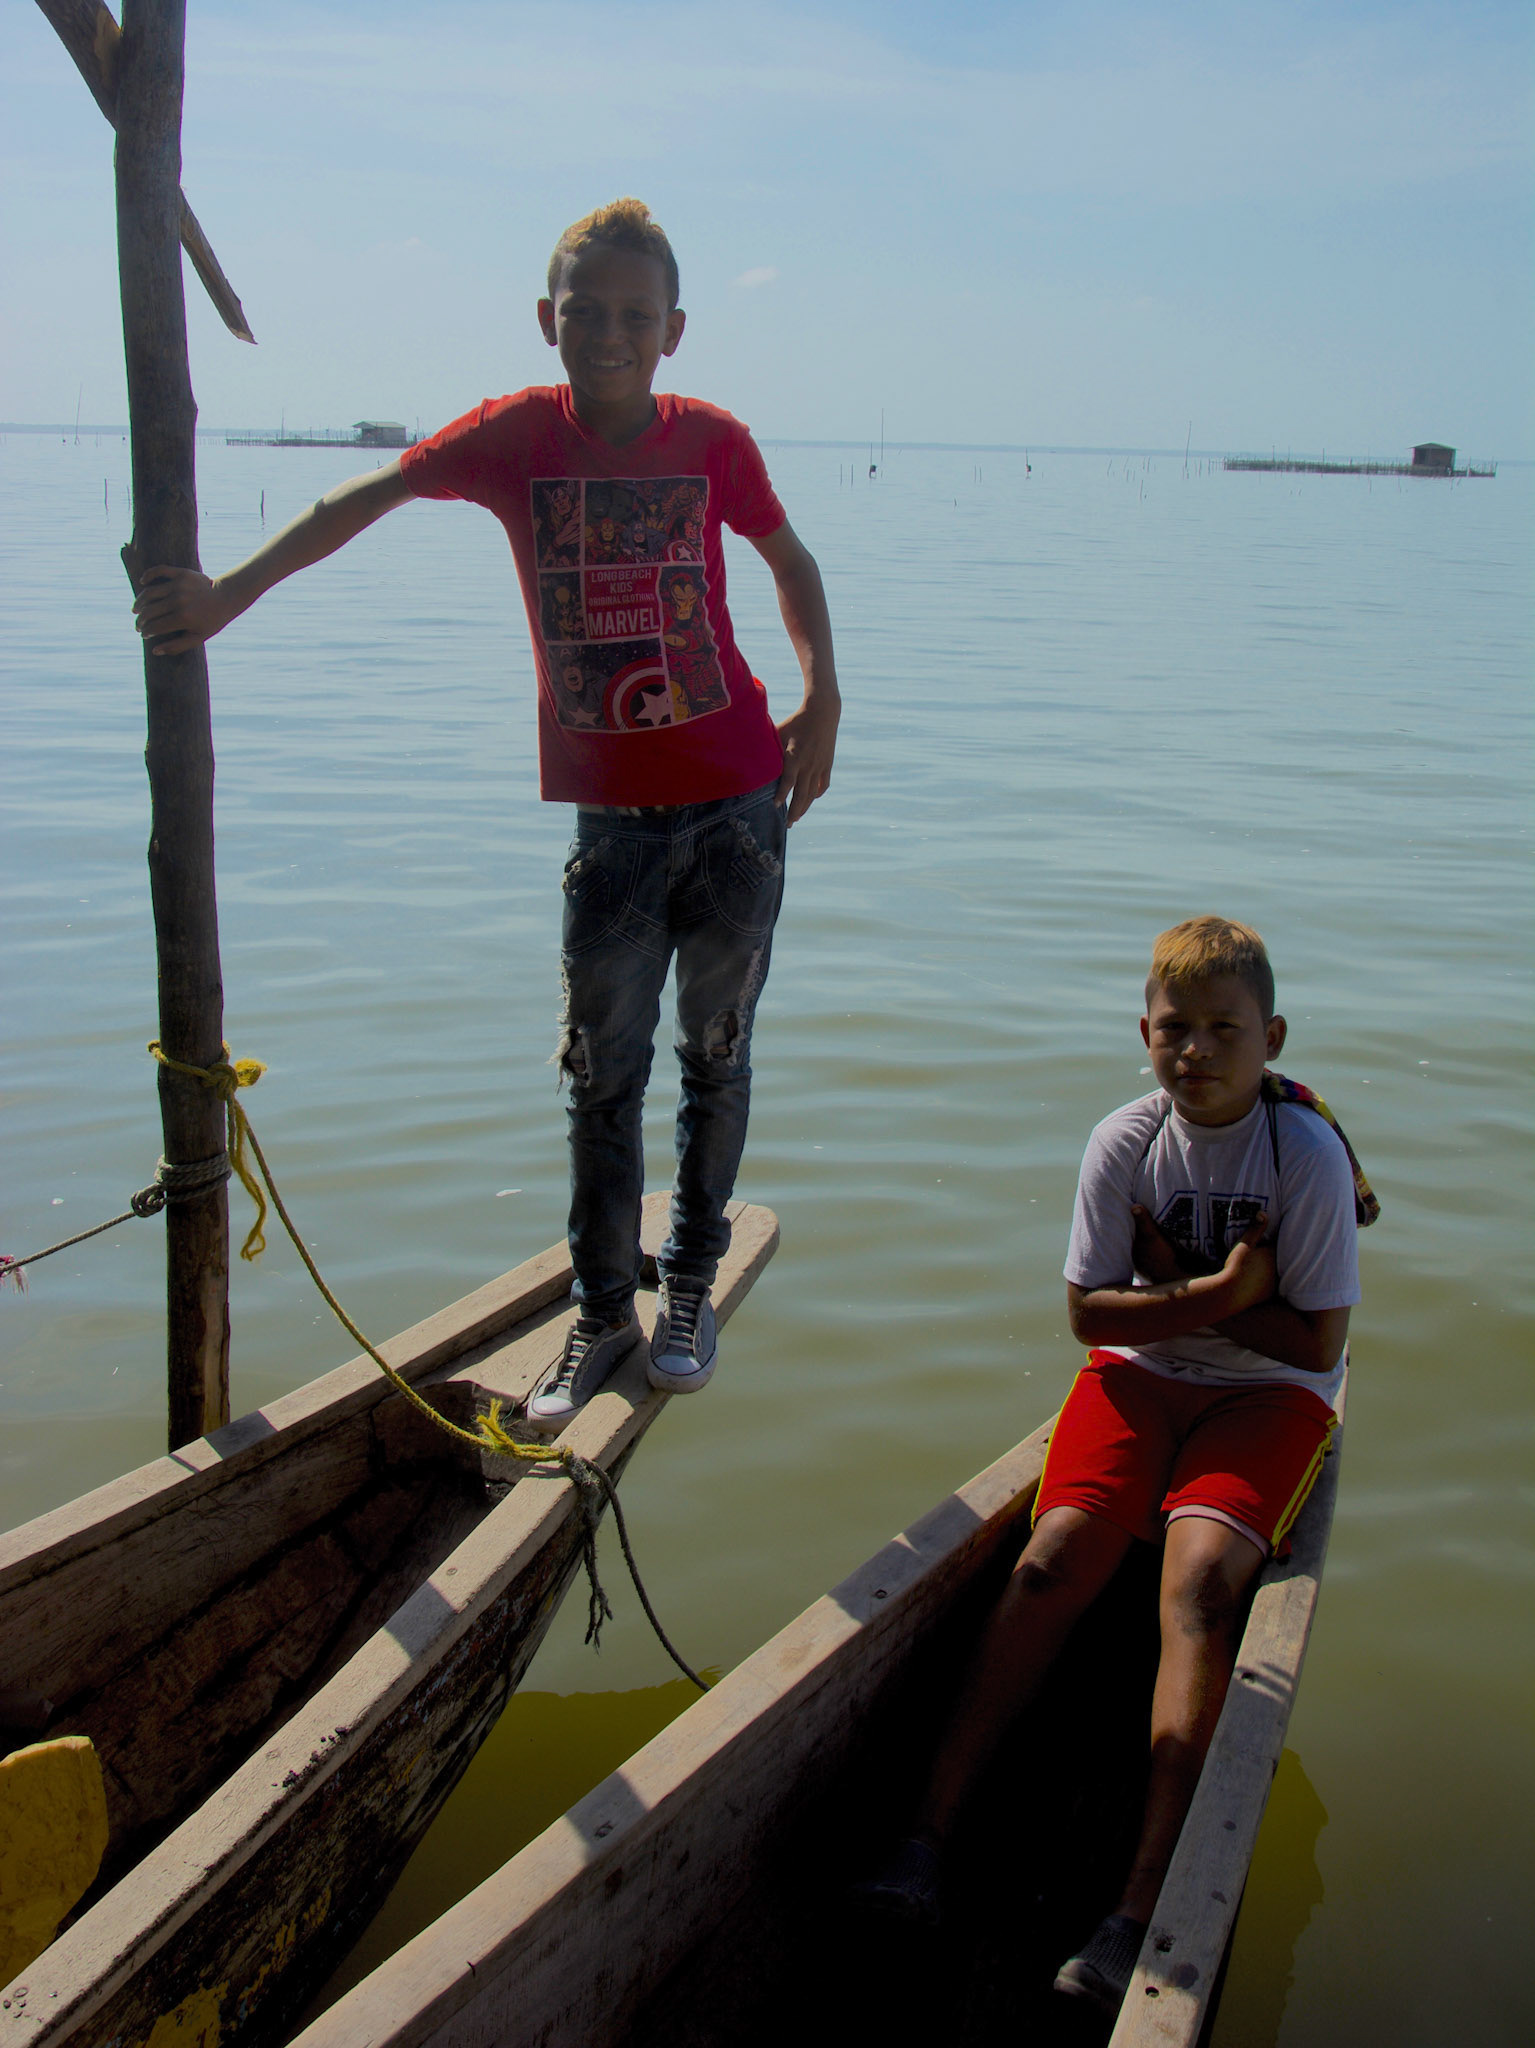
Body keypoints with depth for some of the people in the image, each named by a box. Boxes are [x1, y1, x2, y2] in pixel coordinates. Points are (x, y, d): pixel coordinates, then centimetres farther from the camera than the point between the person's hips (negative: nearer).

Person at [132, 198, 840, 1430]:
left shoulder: (712, 441, -2)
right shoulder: (517, 435, -2)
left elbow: (789, 558, 14)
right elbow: (363, 501, 2)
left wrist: (822, 695, 3)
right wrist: (227, 595, -3)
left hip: (737, 799, 0)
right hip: (613, 815, 0)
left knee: (717, 1054, 9)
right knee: (603, 1072, 3)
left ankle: (692, 1285, 26)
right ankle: (604, 1318, 16)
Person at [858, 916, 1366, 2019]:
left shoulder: (1309, 1153, -11)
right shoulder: (1125, 1142, -4)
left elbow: (1317, 1341, -12)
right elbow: (1090, 1314, -5)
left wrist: (1168, 1293, -11)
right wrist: (1215, 1292, -18)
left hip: (1270, 1395, -3)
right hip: (1142, 1376, 3)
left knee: (1199, 1570, -29)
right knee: (1056, 1554, -22)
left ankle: (1142, 1916, -30)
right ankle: (931, 1831, -17)